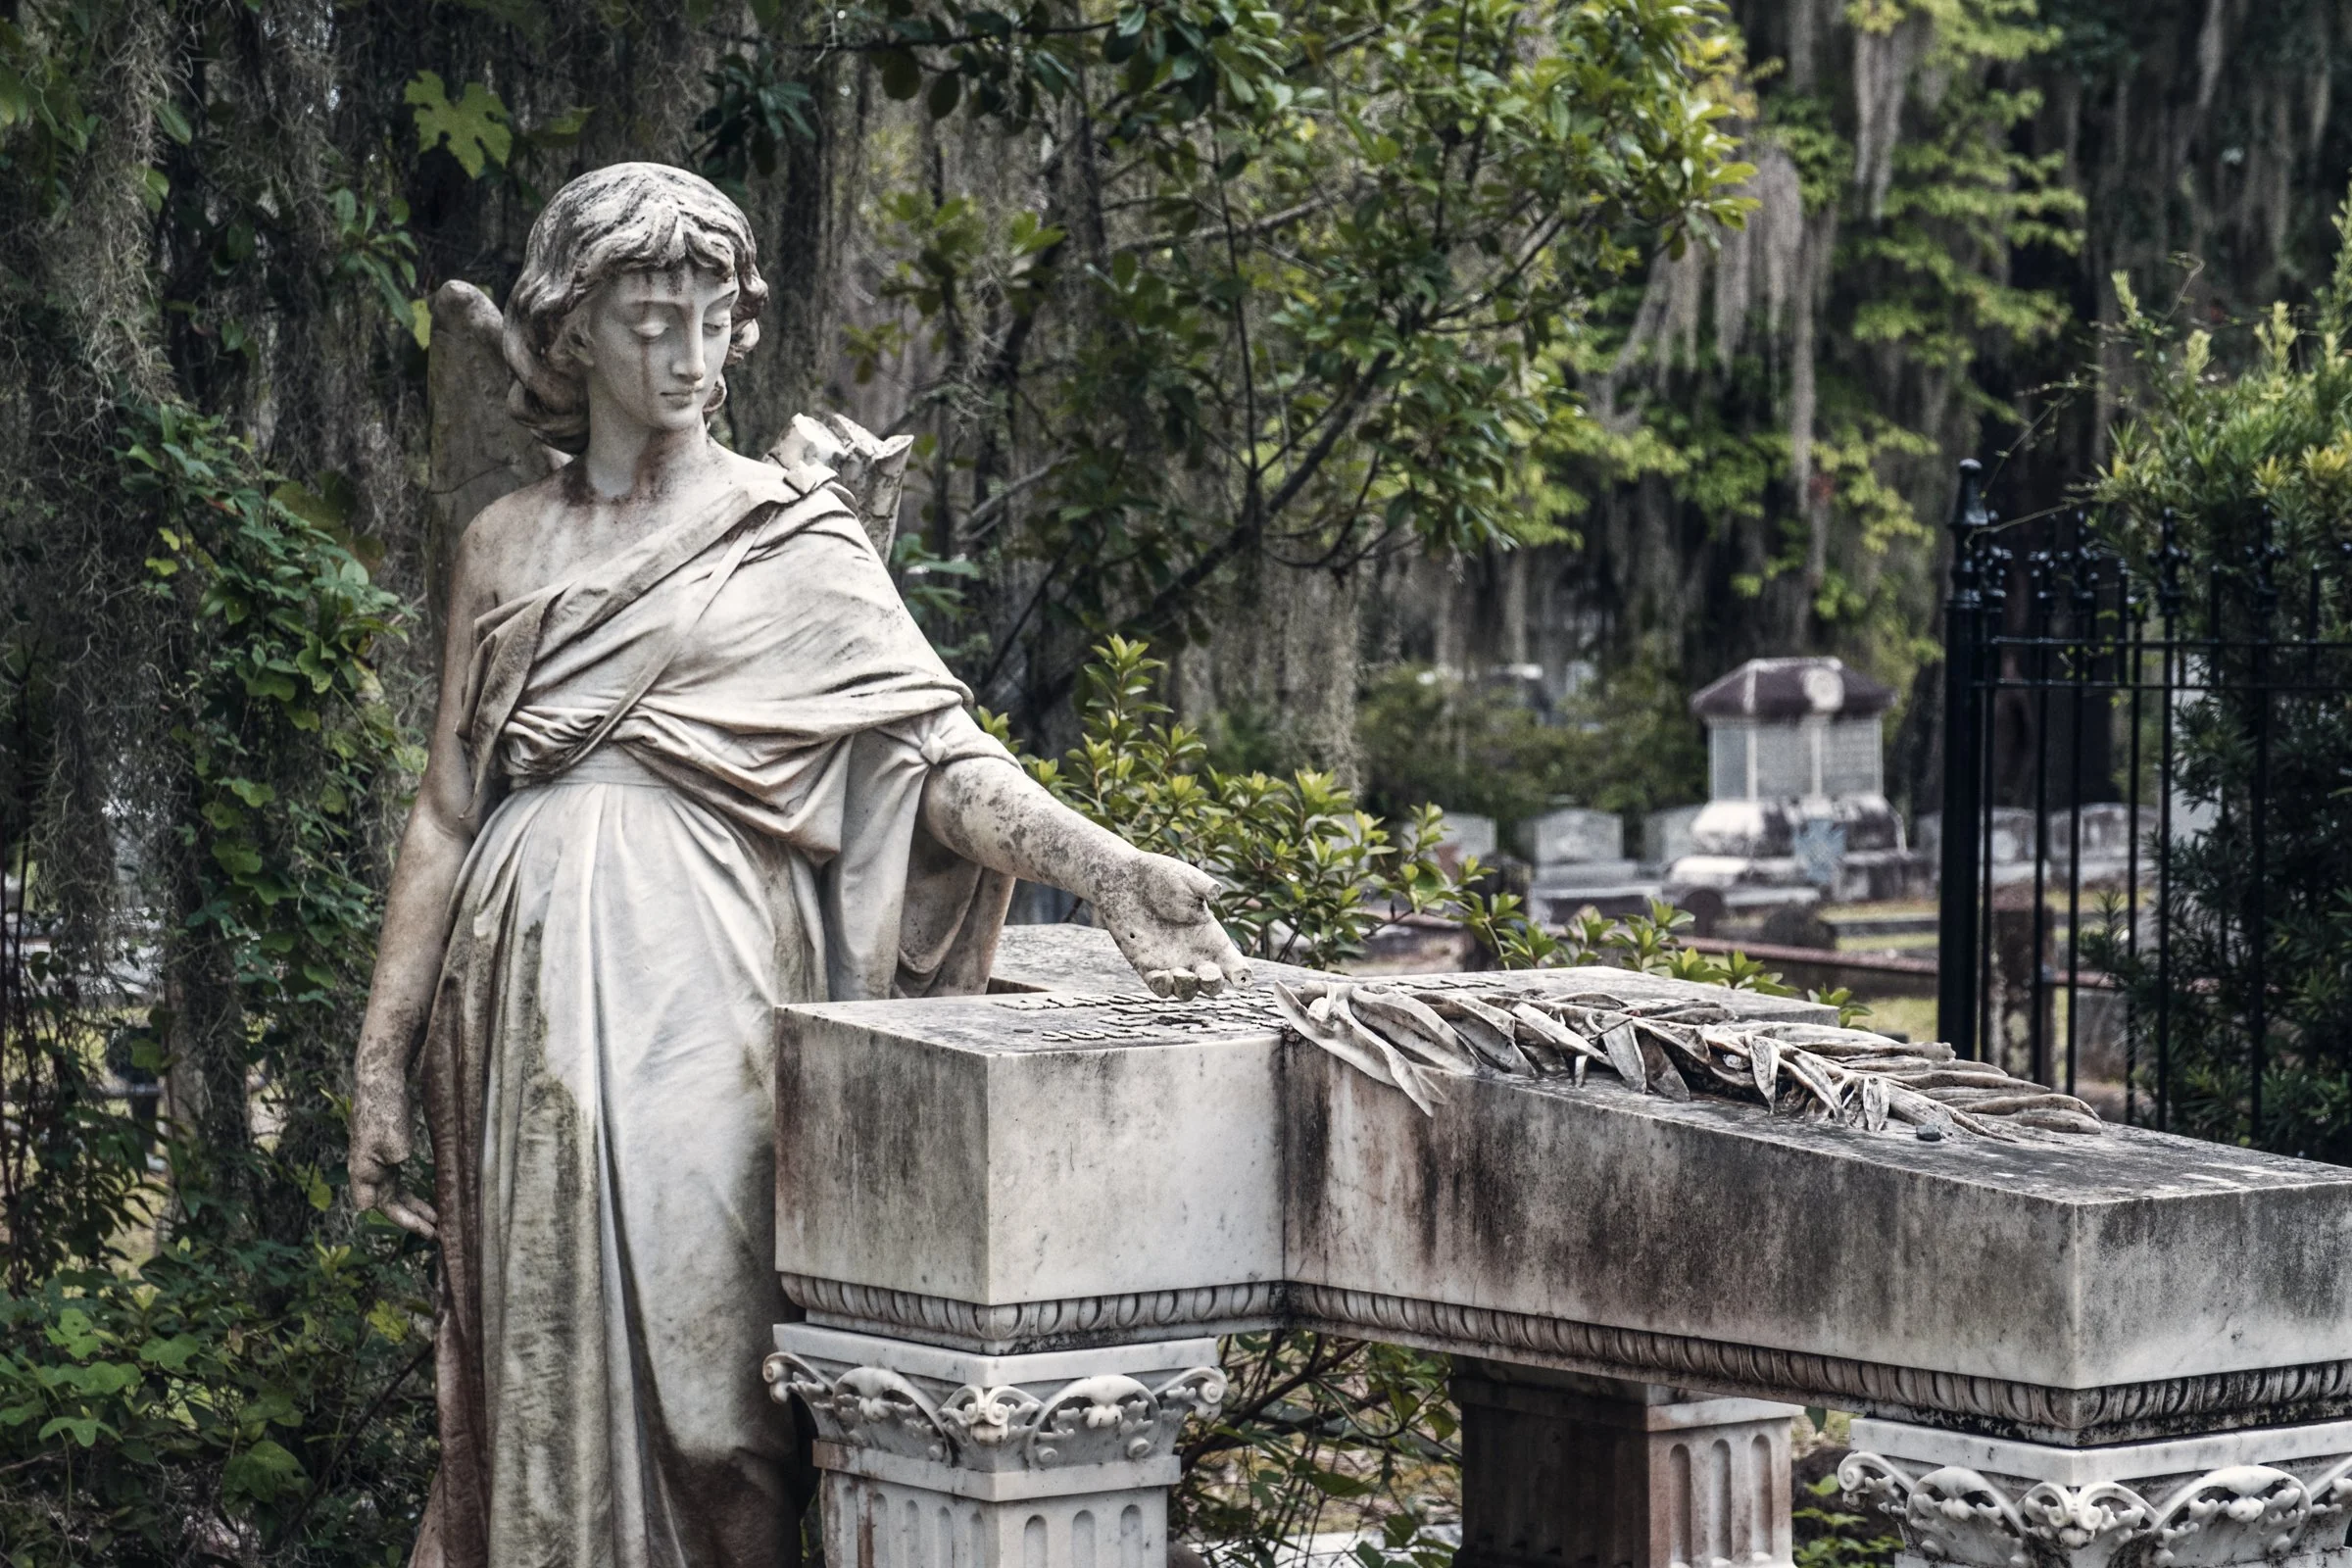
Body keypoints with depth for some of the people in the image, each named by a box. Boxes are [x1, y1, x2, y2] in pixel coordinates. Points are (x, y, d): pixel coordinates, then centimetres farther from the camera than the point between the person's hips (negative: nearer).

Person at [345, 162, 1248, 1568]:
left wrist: (1112, 874, -22)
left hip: (700, 1001, -3)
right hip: (529, 1001, 3)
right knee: (542, 1369, 2)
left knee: (692, 1347, -9)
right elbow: (448, 814, 16)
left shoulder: (794, 544, 6)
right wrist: (381, 1060, 10)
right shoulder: (506, 549, 15)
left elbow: (934, 741, -6)